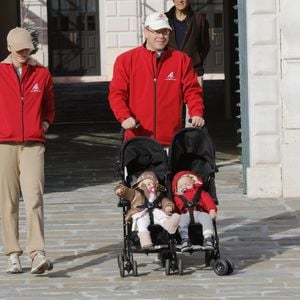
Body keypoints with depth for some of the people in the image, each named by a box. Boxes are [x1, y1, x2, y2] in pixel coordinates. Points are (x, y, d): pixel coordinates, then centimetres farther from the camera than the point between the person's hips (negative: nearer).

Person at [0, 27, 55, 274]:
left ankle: (38, 254, -19)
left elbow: (49, 105, 23)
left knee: (34, 197, -13)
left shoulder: (42, 74, 10)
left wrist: (45, 122, 8)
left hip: (33, 144, 0)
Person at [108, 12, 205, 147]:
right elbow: (117, 93, 3)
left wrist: (197, 114, -9)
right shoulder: (126, 60, 7)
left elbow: (192, 90, 9)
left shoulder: (181, 60, 12)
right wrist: (124, 117, -13)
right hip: (137, 136, -1)